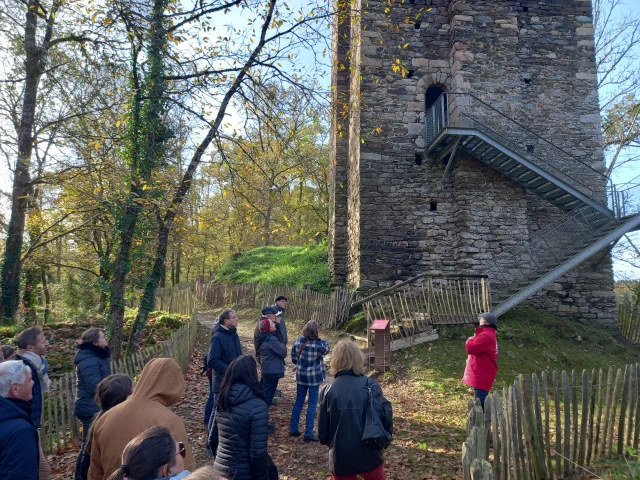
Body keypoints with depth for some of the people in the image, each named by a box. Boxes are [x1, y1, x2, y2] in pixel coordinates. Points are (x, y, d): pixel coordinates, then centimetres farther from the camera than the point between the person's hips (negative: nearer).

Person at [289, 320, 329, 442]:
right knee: (312, 404, 5)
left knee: (298, 402, 18)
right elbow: (326, 349, 0)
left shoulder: (299, 340, -6)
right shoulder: (318, 344, -22)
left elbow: (293, 356, 5)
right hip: (314, 377, -5)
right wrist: (321, 340, -4)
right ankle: (308, 433, 8)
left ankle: (293, 429, 26)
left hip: (301, 375, 5)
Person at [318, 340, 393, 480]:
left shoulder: (327, 391, -8)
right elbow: (386, 417, -13)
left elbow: (322, 431, -2)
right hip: (369, 456, 0)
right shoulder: (370, 385, -11)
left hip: (340, 458, 0)